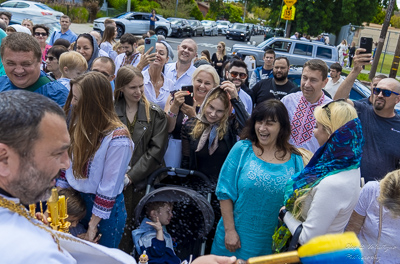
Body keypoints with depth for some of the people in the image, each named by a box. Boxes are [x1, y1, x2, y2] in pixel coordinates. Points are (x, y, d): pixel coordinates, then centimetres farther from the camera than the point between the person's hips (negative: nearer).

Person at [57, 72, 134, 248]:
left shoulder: (117, 139, -26)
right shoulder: (80, 124, -4)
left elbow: (109, 189, -21)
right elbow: (68, 162, 4)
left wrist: (93, 225, -15)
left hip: (105, 208, -6)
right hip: (74, 199, 7)